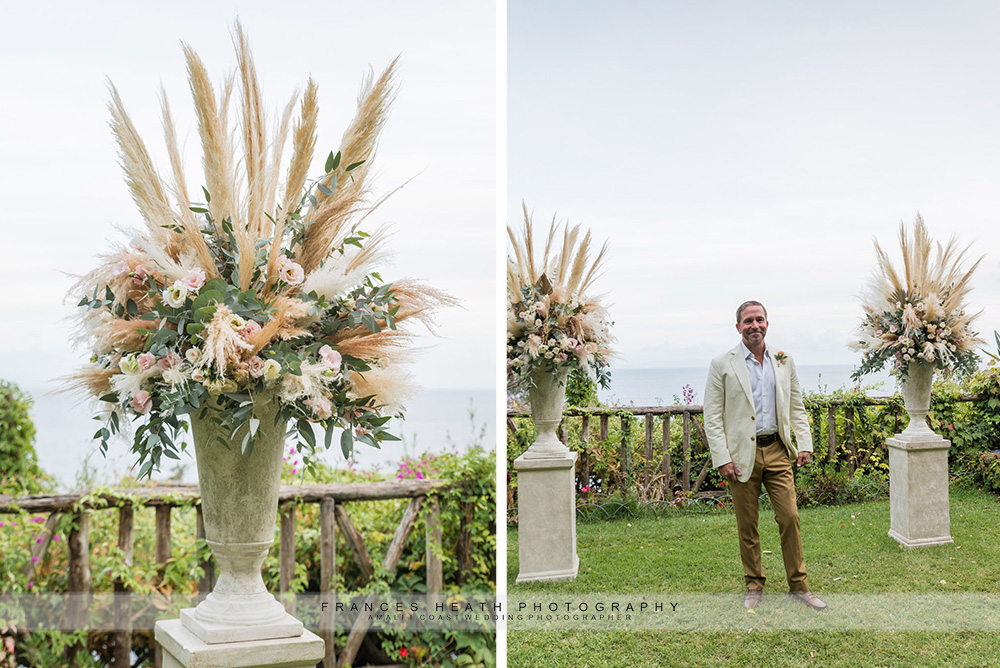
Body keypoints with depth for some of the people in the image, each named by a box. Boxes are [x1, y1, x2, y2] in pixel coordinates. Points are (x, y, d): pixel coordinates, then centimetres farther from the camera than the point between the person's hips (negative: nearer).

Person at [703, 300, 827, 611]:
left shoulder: (784, 362, 9)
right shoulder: (722, 365, -2)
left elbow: (796, 407, 14)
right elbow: (712, 416, -4)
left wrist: (804, 443, 3)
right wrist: (722, 459, -10)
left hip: (777, 451, 2)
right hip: (742, 454, -2)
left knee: (790, 518, -1)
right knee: (747, 526, 6)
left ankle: (799, 584, 12)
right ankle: (754, 586, 20)